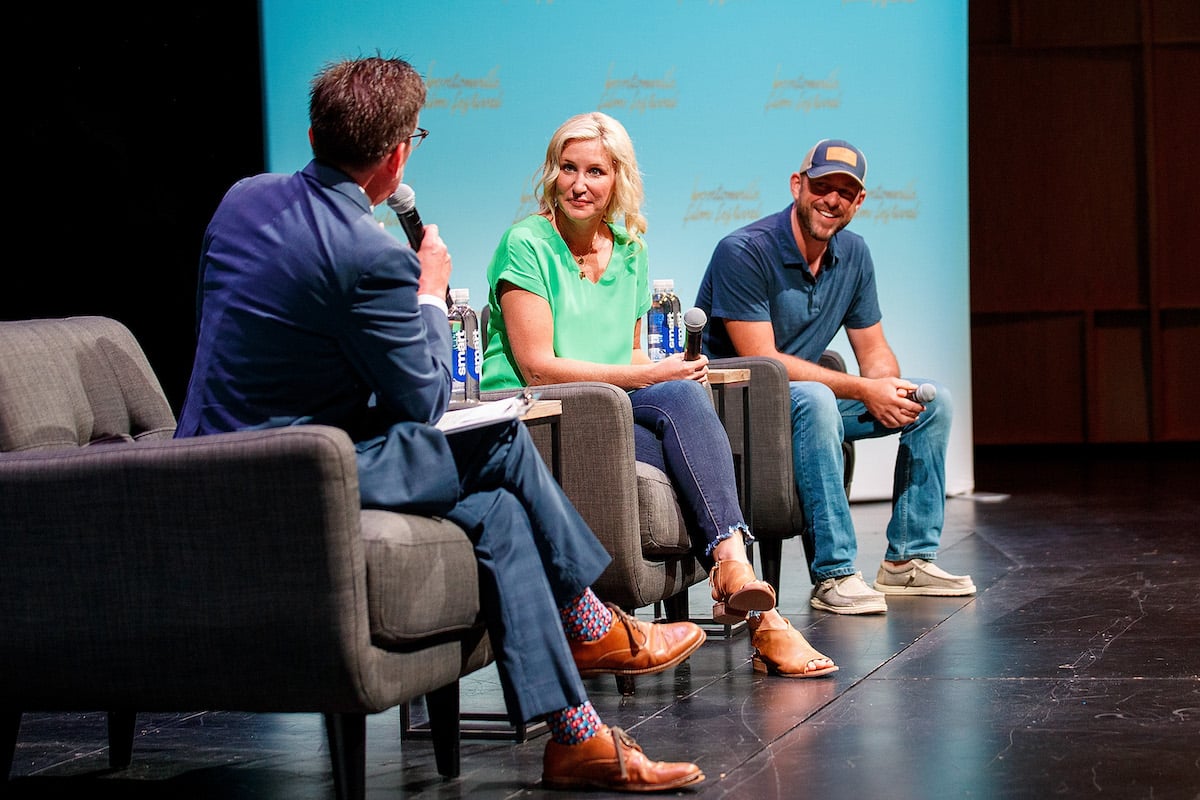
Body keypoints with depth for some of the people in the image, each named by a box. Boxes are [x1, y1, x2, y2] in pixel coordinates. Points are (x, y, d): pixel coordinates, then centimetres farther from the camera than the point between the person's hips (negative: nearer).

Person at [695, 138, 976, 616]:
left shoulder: (852, 254, 4)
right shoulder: (744, 252, -20)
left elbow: (874, 352, 10)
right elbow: (762, 360, -24)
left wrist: (889, 388, -16)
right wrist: (863, 390, -25)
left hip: (809, 401, 8)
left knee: (934, 401, 0)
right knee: (815, 399, -39)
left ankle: (907, 559, 4)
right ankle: (833, 575, -34)